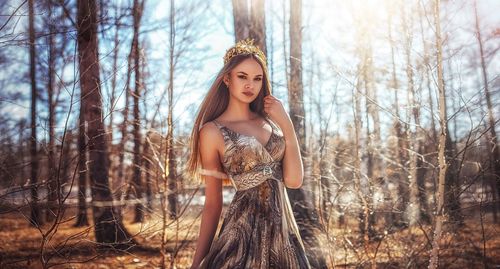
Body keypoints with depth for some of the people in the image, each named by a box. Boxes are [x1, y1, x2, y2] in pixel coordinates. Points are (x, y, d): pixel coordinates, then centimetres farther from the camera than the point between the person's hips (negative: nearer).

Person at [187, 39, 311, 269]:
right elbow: (213, 204, -4)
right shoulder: (213, 131, -7)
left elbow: (294, 180, -3)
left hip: (284, 229, 5)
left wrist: (286, 124, -7)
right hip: (244, 230, -5)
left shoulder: (269, 121, 6)